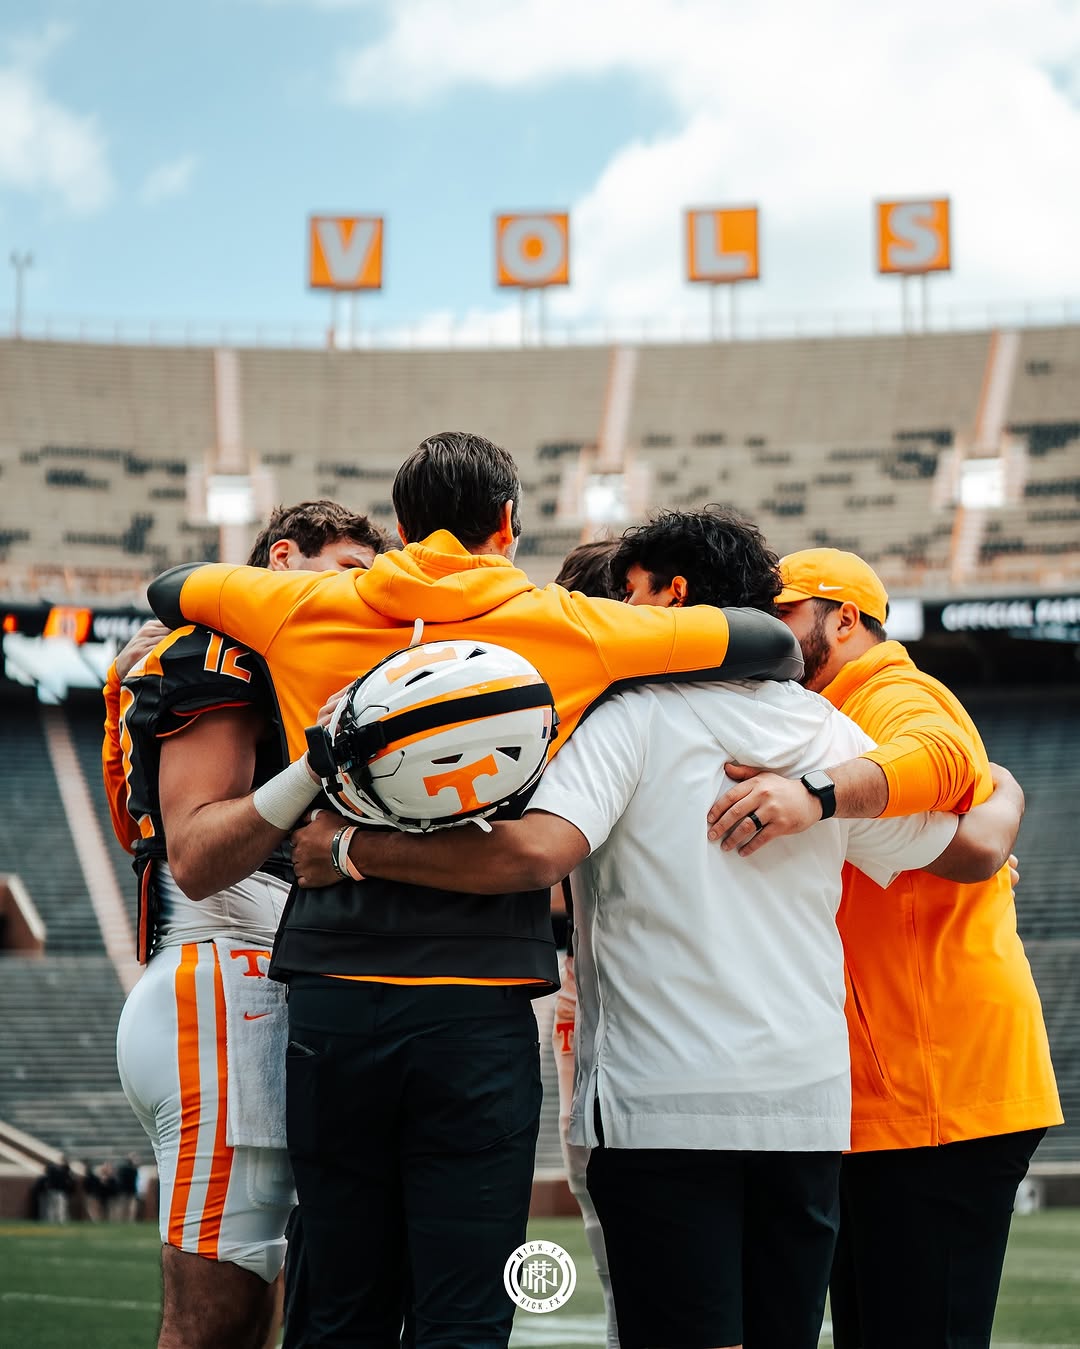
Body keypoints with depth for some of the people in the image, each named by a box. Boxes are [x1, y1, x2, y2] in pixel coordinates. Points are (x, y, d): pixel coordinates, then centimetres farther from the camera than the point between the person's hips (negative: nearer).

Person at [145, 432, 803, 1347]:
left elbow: (171, 589, 28)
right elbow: (776, 644, 6)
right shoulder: (558, 626, 2)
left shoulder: (307, 611, 8)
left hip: (332, 1000, 3)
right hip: (477, 1009, -3)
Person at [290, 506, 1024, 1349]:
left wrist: (352, 851, -13)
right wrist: (1001, 795, 43)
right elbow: (974, 851, 19)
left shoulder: (636, 716, -6)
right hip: (810, 1098, 5)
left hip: (664, 1101, -5)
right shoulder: (830, 734, 10)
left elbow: (536, 851, -22)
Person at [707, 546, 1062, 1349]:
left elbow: (938, 755, -32)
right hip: (888, 1100, 11)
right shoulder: (836, 723, 27)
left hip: (940, 1094, -11)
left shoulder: (901, 699, -7)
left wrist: (814, 796, -50)